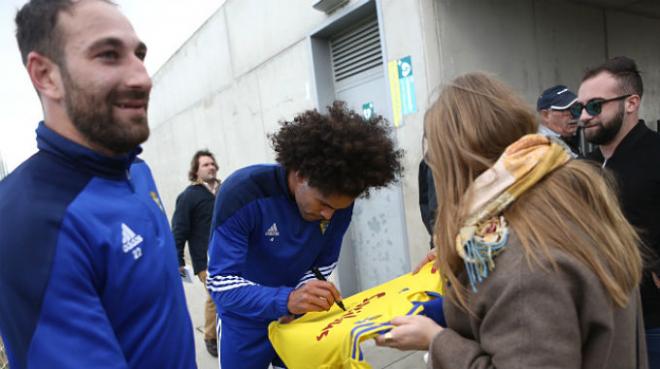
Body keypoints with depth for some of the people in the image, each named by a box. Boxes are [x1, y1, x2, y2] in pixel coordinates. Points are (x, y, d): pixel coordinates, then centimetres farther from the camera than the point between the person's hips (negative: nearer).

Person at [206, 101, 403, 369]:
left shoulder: (337, 201, -16)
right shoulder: (242, 194, -28)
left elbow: (322, 266, -3)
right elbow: (220, 283, -29)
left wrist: (298, 302, -21)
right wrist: (286, 300, -43)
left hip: (297, 317, 3)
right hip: (245, 323, -3)